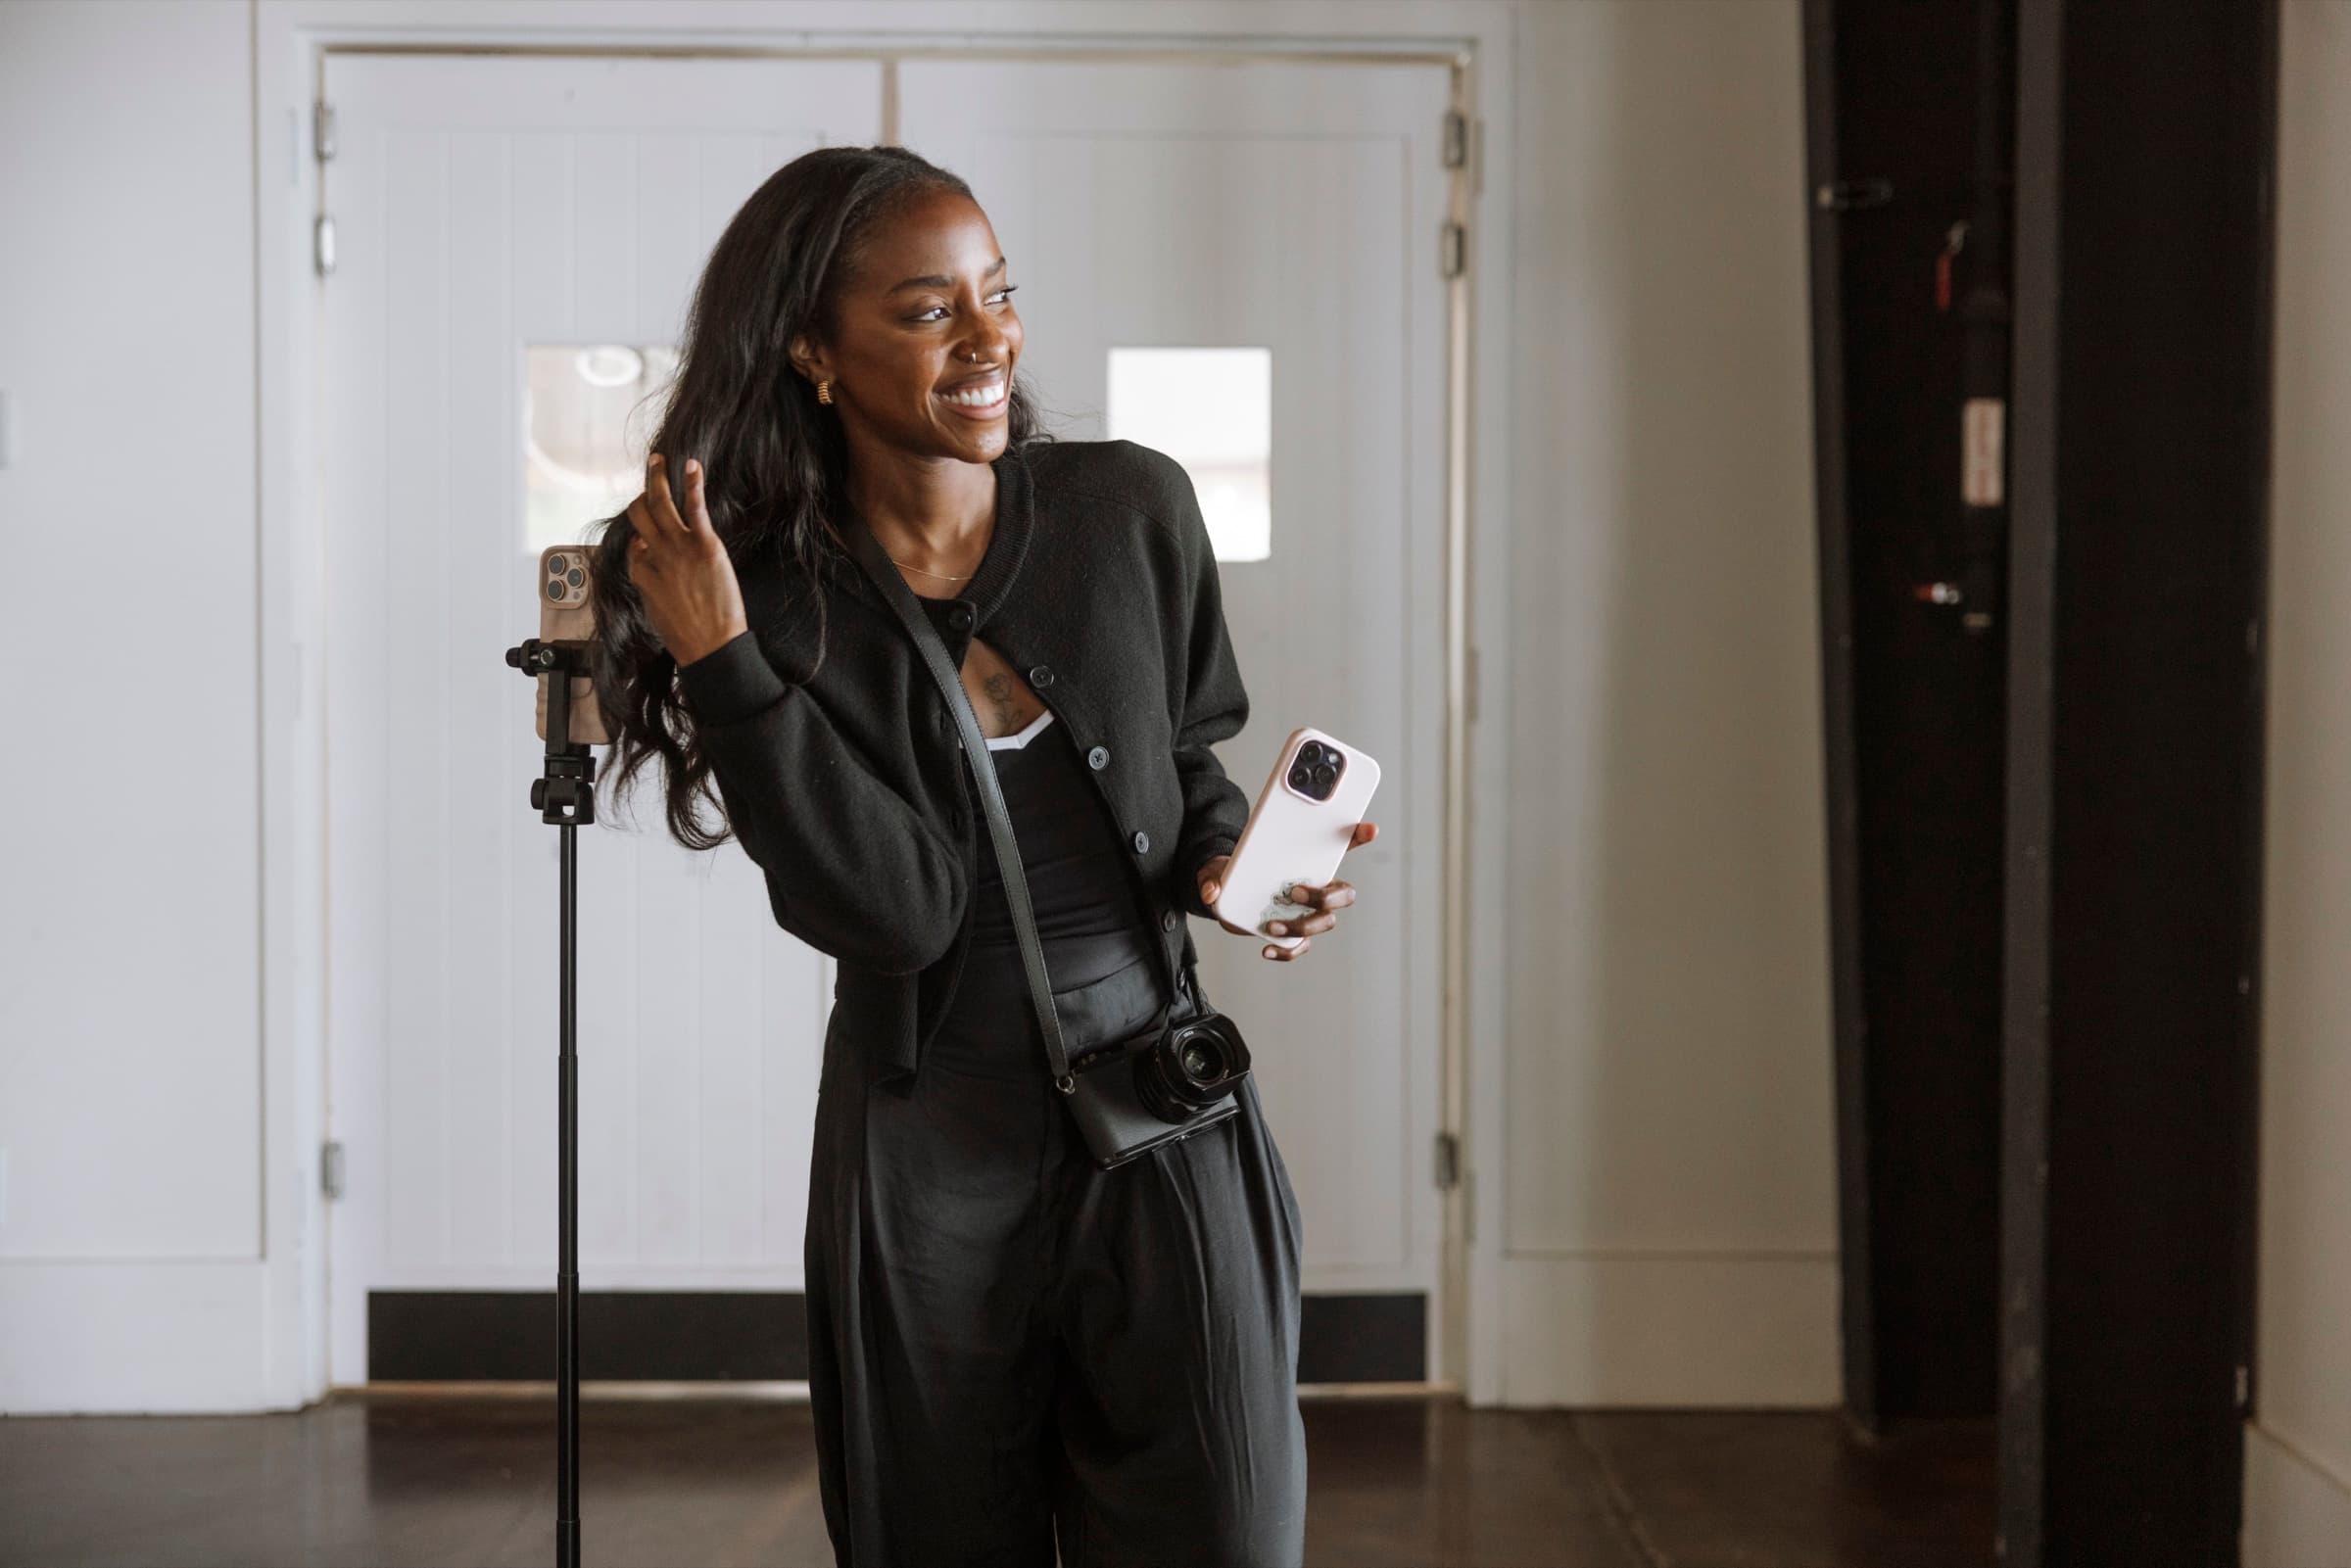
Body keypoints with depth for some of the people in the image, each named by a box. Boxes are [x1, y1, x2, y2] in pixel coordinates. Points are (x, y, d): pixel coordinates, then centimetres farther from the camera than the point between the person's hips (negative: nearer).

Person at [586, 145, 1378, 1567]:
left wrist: (1229, 860, -8)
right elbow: (898, 913, -18)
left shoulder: (1132, 510, -3)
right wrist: (722, 666, -21)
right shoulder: (779, 598, -7)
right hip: (926, 1164, 0)